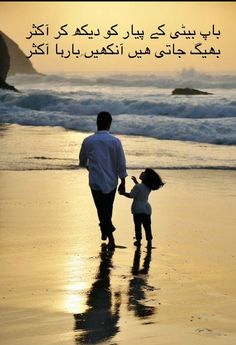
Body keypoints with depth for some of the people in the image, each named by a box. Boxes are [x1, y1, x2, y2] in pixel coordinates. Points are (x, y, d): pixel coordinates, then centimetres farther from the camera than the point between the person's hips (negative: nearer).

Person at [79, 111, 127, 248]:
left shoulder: (88, 141, -5)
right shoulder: (115, 141, -9)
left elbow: (82, 161, 11)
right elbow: (121, 164, -6)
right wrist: (123, 182, 4)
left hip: (96, 182, -1)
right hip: (111, 181, 1)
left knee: (102, 210, 1)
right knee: (108, 208, 21)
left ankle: (110, 236, -10)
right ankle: (105, 230, 36)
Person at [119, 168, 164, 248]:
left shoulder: (138, 187, -19)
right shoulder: (148, 187, 5)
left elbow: (131, 195, -16)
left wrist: (123, 193, 0)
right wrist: (135, 181, 34)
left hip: (138, 209, -6)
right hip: (147, 209, 6)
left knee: (138, 225, 5)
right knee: (147, 226, 8)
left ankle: (138, 241, 10)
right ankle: (149, 241, 6)